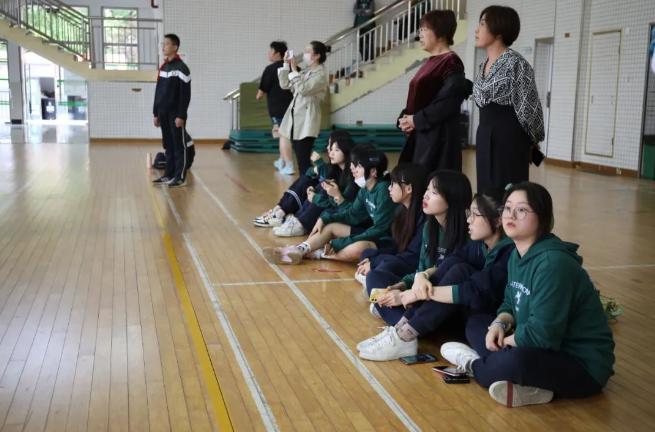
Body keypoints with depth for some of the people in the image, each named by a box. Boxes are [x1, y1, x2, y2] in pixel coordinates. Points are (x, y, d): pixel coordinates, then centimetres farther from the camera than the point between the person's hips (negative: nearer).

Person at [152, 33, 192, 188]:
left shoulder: (181, 68, -9)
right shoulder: (163, 67, 14)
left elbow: (185, 94, -13)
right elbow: (158, 92, 18)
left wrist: (181, 115, -18)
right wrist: (155, 113, 14)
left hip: (175, 114, -7)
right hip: (163, 113, 8)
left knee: (179, 146, -3)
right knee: (168, 145, 11)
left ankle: (180, 178, -1)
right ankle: (169, 175, 17)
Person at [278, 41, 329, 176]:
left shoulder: (321, 74, -9)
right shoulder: (304, 72, 15)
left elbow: (303, 89, -21)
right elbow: (284, 85, 15)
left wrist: (294, 70, -15)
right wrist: (286, 65, 7)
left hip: (307, 121, -8)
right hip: (295, 118, 8)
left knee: (304, 159, -11)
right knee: (299, 158, 11)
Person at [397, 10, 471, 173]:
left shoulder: (451, 62, -10)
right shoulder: (431, 61, 16)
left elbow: (449, 102, -19)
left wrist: (417, 120, -14)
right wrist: (405, 118, 2)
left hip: (439, 136, -9)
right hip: (420, 134, 9)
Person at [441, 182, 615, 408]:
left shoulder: (553, 262, -25)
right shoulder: (517, 254, 4)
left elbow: (542, 333, -27)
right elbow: (511, 304, 16)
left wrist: (504, 340, -10)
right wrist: (499, 325, -6)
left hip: (583, 365, -10)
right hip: (546, 347, 10)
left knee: (517, 361, -37)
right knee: (476, 323, 10)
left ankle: (476, 366, -3)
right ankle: (526, 384, -12)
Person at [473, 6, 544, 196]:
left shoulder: (515, 63, -11)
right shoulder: (483, 66, 14)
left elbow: (528, 106, -10)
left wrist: (529, 141, 1)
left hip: (509, 139, -8)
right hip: (484, 138, 8)